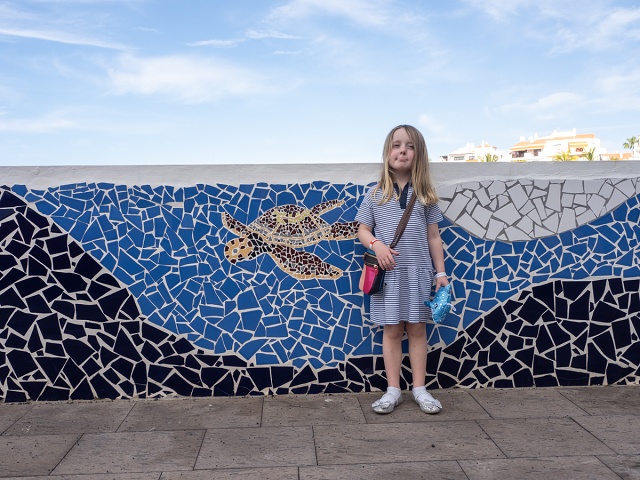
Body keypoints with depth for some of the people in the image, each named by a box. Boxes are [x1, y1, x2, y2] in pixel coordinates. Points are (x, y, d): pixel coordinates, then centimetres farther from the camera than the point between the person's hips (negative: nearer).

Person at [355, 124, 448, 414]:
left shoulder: (425, 195, 5)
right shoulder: (375, 195, 2)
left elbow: (433, 237, 7)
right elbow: (363, 231, 5)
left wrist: (441, 272, 4)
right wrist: (377, 245, -16)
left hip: (419, 272, 1)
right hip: (389, 273, 0)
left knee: (417, 328, 7)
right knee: (392, 330, 5)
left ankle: (419, 389, 18)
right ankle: (393, 390, 15)